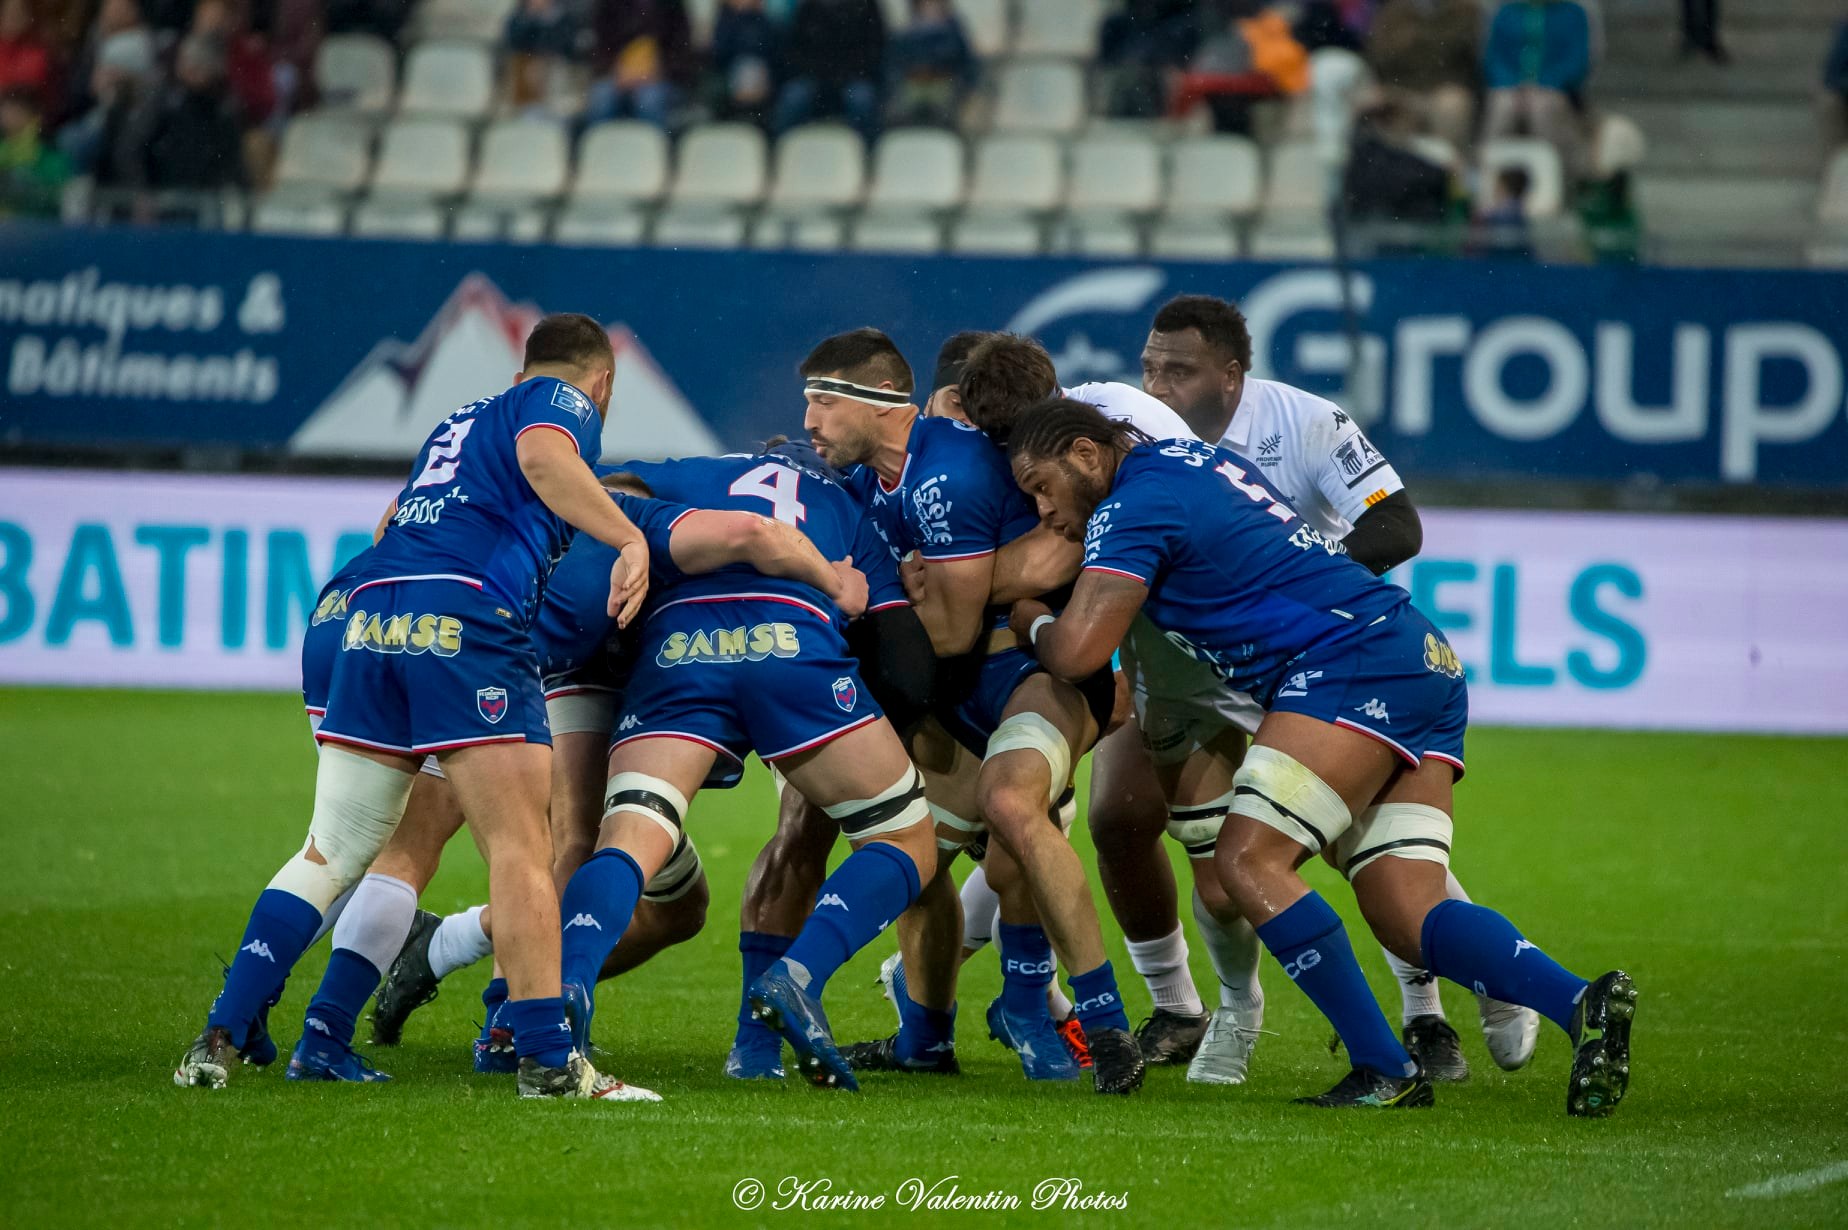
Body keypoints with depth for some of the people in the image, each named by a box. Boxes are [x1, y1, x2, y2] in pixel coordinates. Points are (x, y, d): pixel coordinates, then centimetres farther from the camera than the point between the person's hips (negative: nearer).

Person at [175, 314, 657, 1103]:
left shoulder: (458, 422, 33)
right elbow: (543, 455, -12)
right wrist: (629, 539, -18)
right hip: (465, 622, -7)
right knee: (519, 849, -5)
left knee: (330, 853, 10)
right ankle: (548, 1059, -10)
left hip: (370, 618, 7)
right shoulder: (563, 402, 11)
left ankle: (218, 1042, 3)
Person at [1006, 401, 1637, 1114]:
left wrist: (1032, 623, 13)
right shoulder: (1195, 460, 25)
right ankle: (1583, 1004, -19)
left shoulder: (1133, 504, -4)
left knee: (1247, 860, -13)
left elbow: (1077, 651, -11)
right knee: (1407, 919, -1)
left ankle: (1385, 1070, -17)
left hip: (1351, 665, -10)